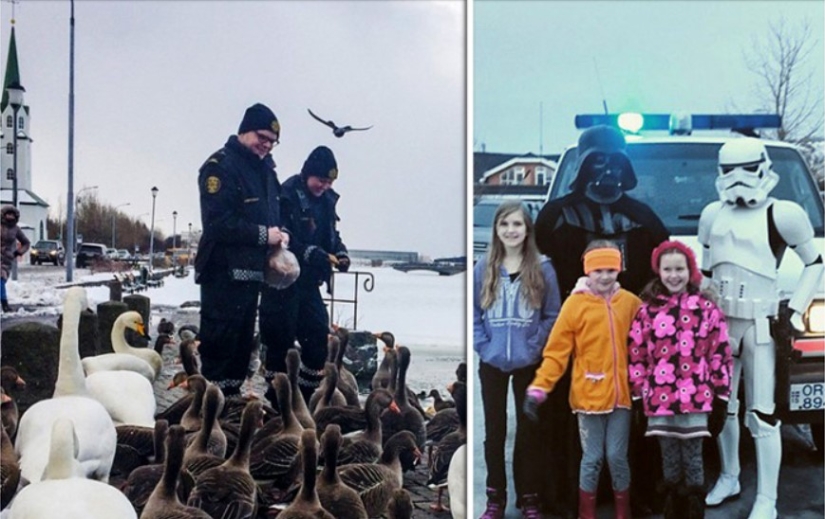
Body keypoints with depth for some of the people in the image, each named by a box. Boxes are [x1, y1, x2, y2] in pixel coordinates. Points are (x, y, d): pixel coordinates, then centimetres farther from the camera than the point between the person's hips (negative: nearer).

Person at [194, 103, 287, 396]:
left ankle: (232, 396, 22)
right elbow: (218, 222, -20)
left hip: (252, 271, 9)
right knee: (220, 341, -7)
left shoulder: (265, 168, 16)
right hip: (223, 272, -9)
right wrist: (262, 235, -19)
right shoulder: (220, 166, -11)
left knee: (243, 342, 14)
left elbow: (273, 214, 24)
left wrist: (279, 235, 2)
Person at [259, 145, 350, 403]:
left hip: (308, 282, 7)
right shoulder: (287, 197, -14)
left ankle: (306, 397, 18)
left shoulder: (326, 200, 9)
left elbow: (331, 235, 18)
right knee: (281, 340, -2)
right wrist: (310, 253, -29)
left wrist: (340, 253, -2)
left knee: (318, 336, 7)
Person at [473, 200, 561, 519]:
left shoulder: (543, 269, -3)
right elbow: (472, 314, 2)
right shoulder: (483, 269, 1)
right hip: (492, 364, 1)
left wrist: (534, 347, -11)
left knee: (528, 430, 8)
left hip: (528, 364, -1)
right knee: (494, 430, 9)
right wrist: (483, 346, -8)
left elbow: (552, 316, -2)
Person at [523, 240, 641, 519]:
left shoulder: (630, 302, 1)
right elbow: (556, 351, -8)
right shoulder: (575, 303, -6)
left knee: (617, 456, 7)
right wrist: (539, 388, -15)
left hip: (620, 395, 2)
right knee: (592, 458, 5)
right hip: (589, 395, -2)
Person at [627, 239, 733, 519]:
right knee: (670, 464, 10)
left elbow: (720, 354, 2)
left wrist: (721, 396, 0)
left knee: (693, 462, 3)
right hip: (659, 399, 2)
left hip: (695, 399, -1)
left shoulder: (706, 307, 1)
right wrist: (638, 395, 3)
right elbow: (636, 354, 5)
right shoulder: (647, 309, 4)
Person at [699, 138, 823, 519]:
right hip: (719, 321, 5)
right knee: (722, 406, 14)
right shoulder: (713, 214, 11)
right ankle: (728, 478, 31)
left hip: (760, 323, -5)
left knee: (762, 414, -5)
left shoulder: (782, 215, -6)